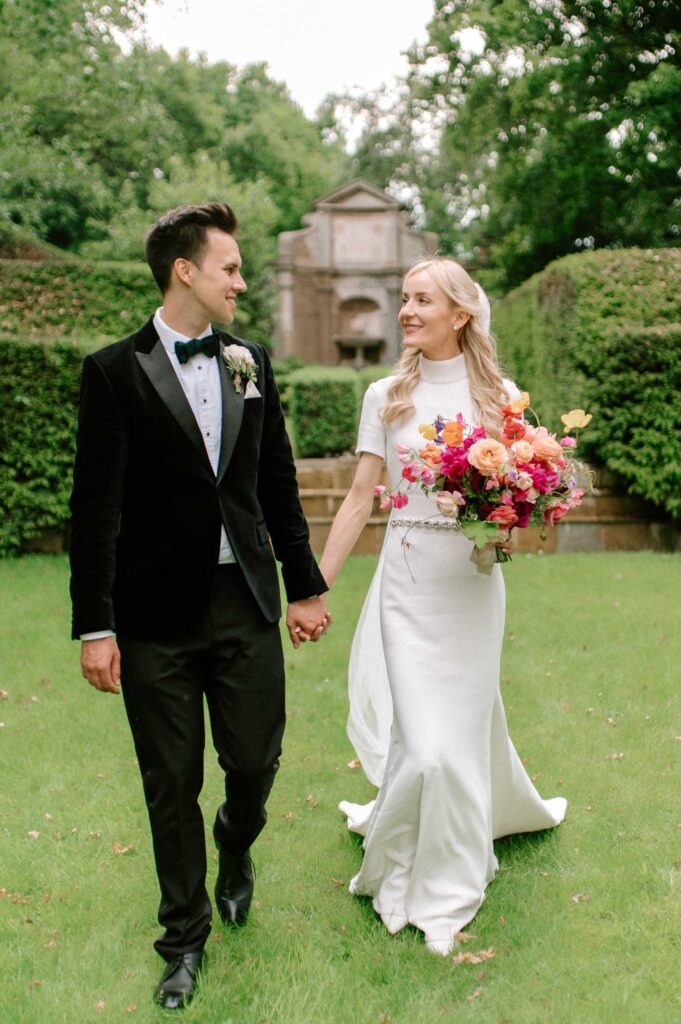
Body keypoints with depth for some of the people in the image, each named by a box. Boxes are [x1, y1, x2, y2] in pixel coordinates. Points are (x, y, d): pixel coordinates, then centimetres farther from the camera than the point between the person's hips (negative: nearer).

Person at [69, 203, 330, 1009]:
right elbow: (96, 509, -9)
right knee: (172, 787, 9)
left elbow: (277, 482, 12)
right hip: (157, 615, -3)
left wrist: (304, 585, 12)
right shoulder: (115, 371, -6)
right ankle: (184, 937, 30)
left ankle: (235, 851, 45)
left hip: (247, 606, 3)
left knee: (256, 762, 9)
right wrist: (95, 626, -11)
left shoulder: (250, 363, 7)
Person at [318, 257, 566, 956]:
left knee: (460, 722, 6)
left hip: (471, 580, 0)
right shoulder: (386, 396, 3)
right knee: (420, 732, -3)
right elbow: (359, 499, 3)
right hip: (406, 578, 0)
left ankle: (442, 890, 27)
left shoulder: (498, 395, 2)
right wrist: (315, 588, 1)